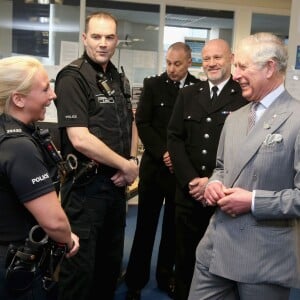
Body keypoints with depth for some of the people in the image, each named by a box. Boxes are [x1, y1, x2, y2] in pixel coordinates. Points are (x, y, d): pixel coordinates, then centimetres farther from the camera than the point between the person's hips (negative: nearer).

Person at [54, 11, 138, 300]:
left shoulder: (119, 79, 11)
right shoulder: (72, 78, -13)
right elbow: (80, 139, -21)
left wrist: (130, 164, 2)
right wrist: (127, 166, -12)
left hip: (115, 183, 8)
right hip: (86, 186, -7)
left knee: (112, 260, 19)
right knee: (80, 266, 4)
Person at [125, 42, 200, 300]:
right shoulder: (153, 85, 2)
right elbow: (142, 123, -3)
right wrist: (163, 153, -11)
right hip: (155, 165, -1)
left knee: (174, 227, 11)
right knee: (146, 226, 5)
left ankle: (166, 276, 27)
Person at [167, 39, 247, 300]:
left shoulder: (245, 97, -4)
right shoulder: (188, 95, 11)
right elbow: (175, 138, 5)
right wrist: (190, 179, -7)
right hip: (188, 192, 4)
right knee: (185, 258, 15)